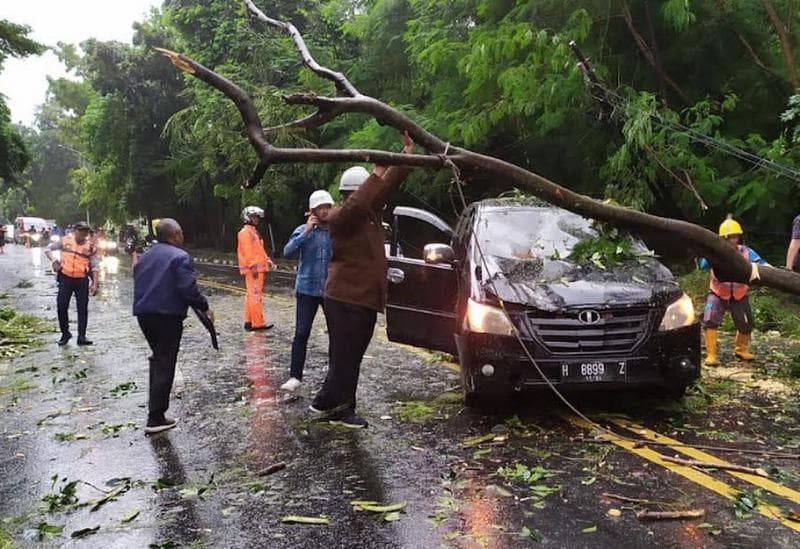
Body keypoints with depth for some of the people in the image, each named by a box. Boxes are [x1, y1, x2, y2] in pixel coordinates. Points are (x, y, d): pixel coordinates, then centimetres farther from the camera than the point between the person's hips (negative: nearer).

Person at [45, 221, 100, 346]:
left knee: (83, 308, 1)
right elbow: (48, 248, 13)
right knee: (62, 306, -1)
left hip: (82, 280, 0)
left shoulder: (90, 246, 0)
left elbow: (95, 267, 1)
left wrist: (95, 284, -6)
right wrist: (53, 260, -6)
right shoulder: (65, 241, 1)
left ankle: (81, 336, 8)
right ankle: (65, 333, 17)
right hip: (65, 278, 0)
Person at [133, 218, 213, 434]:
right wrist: (205, 307, -6)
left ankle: (155, 409, 27)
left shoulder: (144, 256, 16)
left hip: (143, 314, 8)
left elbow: (139, 285, 18)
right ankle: (156, 418, 0)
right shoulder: (180, 256, -10)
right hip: (168, 316, -8)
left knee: (158, 359, 23)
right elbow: (188, 289, -17)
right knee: (165, 365, -1)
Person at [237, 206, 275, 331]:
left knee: (251, 295, 13)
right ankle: (258, 323, -11)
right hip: (253, 270, -10)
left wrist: (267, 260, 15)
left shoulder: (254, 232, 22)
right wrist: (253, 266, -23)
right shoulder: (245, 232, -10)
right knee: (255, 295, -10)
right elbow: (247, 251, -18)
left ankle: (249, 321, 19)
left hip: (258, 269, 10)